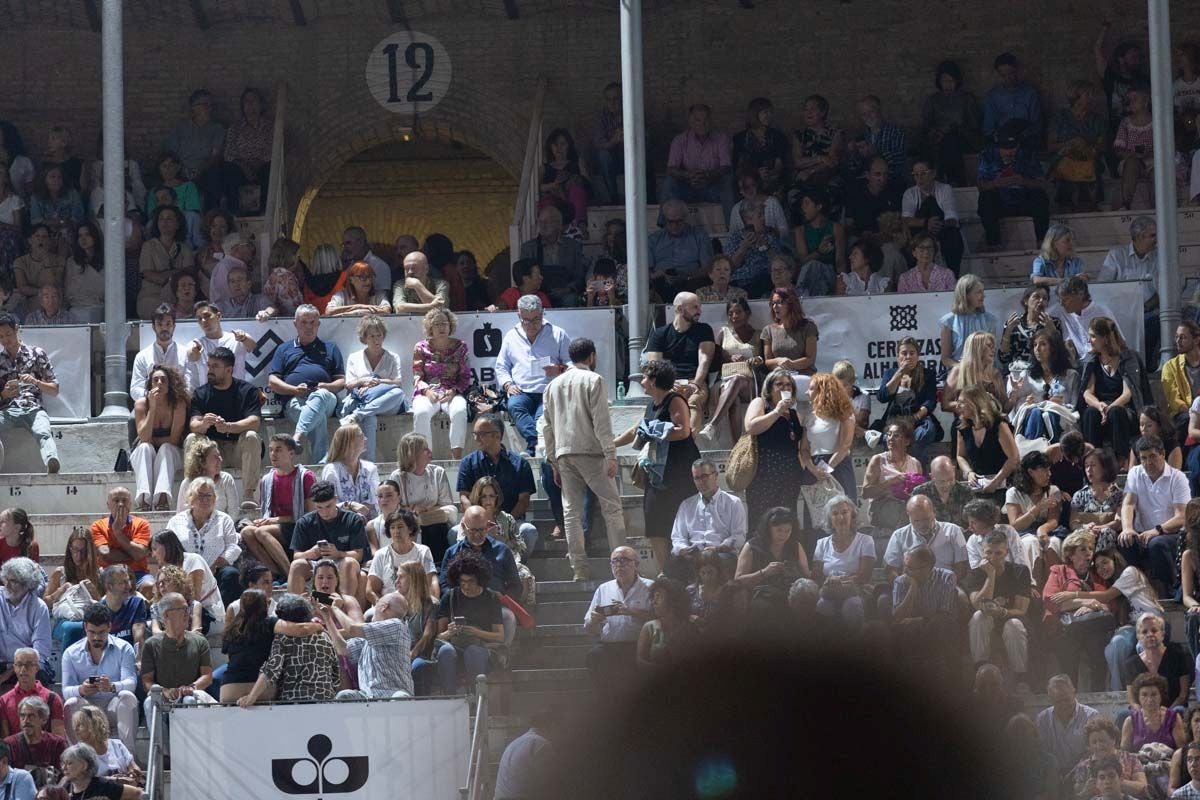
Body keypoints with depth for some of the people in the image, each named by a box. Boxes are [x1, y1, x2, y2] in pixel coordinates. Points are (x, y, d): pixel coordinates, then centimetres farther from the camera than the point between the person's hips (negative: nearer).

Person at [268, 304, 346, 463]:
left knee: (321, 395, -41)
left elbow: (341, 381, 20)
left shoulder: (330, 348, 29)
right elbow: (272, 382, 16)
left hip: (325, 398, 0)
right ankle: (321, 460, -52)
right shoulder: (284, 349, 27)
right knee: (318, 418, -37)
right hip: (296, 400, 0)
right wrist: (295, 389, -3)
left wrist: (327, 387, -4)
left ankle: (299, 435, -59)